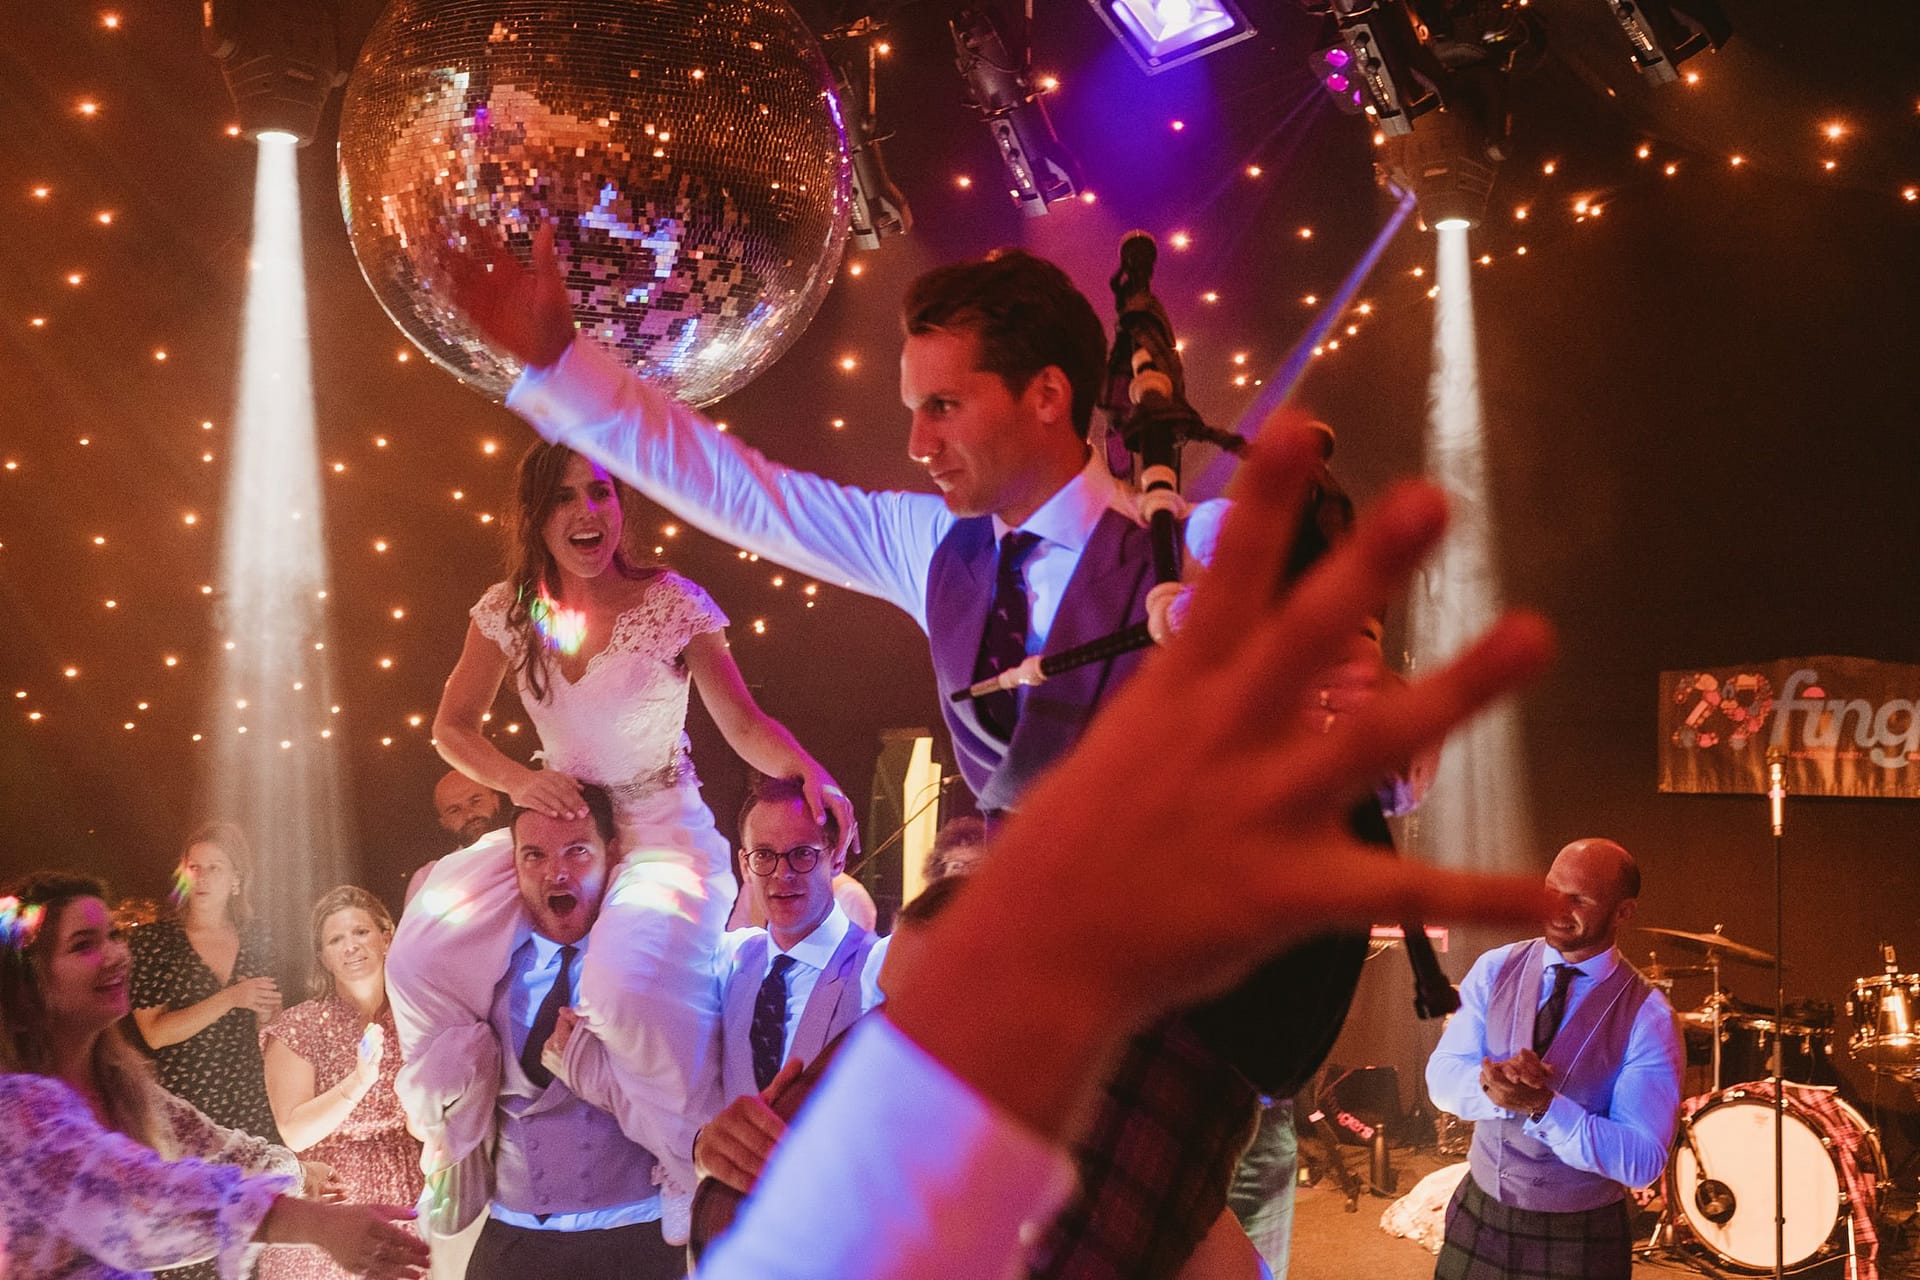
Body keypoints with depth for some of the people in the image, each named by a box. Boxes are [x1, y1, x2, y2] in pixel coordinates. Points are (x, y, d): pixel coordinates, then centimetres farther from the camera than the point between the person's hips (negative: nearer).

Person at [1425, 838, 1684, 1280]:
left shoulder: (1647, 1018, -15)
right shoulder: (1495, 969, -4)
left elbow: (1642, 1162, -18)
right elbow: (1441, 1077, -7)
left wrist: (1543, 1104, -30)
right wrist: (1493, 1081, -29)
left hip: (1579, 1242, -3)